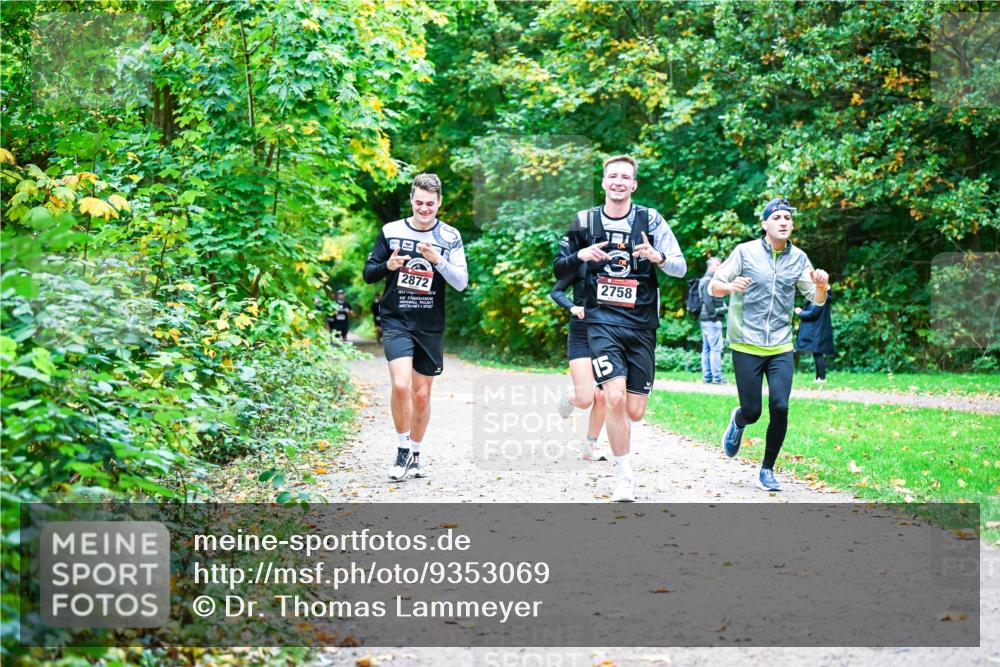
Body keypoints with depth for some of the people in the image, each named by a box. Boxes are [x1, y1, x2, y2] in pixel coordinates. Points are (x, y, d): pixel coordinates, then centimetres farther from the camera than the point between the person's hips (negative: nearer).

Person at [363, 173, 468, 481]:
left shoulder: (450, 237, 2)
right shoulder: (391, 231, 2)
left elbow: (461, 282, -5)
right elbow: (368, 273, 7)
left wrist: (438, 260, -21)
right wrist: (388, 265, -14)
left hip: (431, 326, 1)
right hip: (396, 321, -1)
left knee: (421, 394, 8)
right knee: (401, 385, -20)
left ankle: (416, 454, 27)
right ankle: (403, 450, -2)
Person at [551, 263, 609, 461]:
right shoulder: (582, 264, -6)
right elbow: (556, 291, -3)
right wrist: (573, 307, -21)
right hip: (580, 339, -4)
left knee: (602, 397, -1)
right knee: (585, 400, -11)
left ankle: (591, 446, 16)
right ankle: (568, 399, 26)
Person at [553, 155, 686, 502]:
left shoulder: (650, 219, 1)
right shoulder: (585, 221, 5)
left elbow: (681, 267, -1)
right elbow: (559, 269, 11)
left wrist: (658, 257, -22)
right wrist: (580, 256, -10)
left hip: (641, 326, 1)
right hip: (602, 321, -1)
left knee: (634, 412, 1)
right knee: (615, 398, -19)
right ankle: (624, 477, -6)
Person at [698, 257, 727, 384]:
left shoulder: (704, 280, 19)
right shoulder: (709, 280, -13)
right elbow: (708, 301, -19)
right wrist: (714, 314, -17)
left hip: (704, 320, 11)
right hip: (712, 320, -11)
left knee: (706, 348, 11)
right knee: (716, 348, -9)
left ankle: (707, 376, 14)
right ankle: (717, 377, -10)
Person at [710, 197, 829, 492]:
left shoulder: (798, 258, 6)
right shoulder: (745, 252, -3)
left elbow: (817, 301, 10)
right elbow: (713, 287, 0)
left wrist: (821, 287, -14)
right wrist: (730, 286, -23)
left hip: (780, 348, 2)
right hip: (746, 346, -2)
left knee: (780, 408, -12)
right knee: (752, 412, -3)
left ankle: (767, 470, 7)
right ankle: (737, 421, 36)